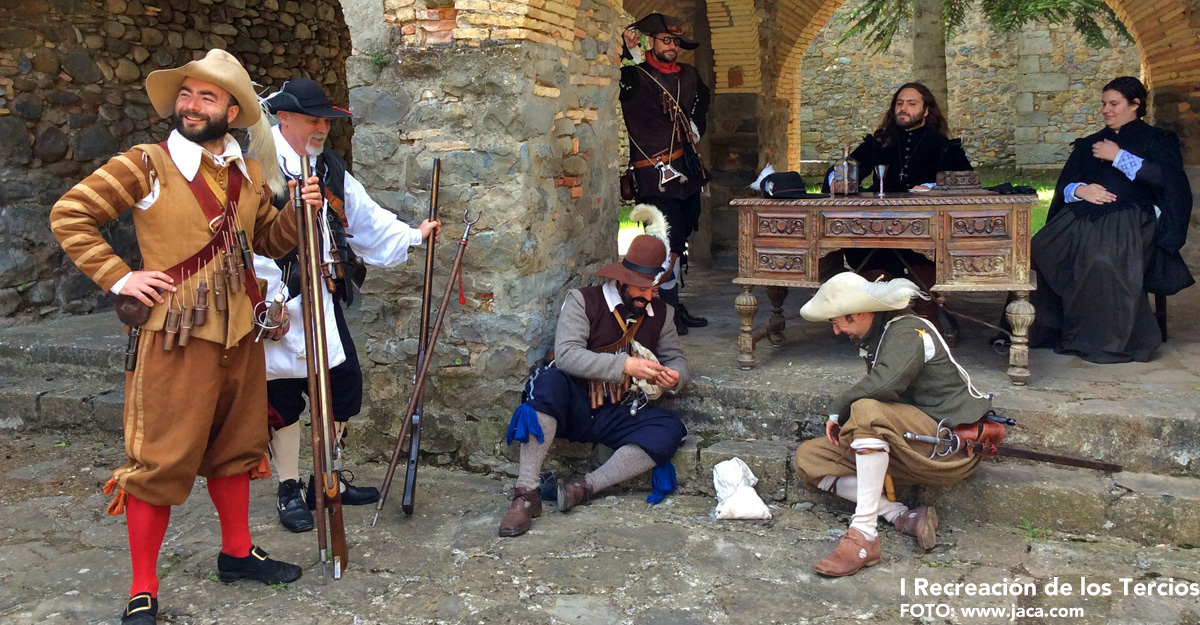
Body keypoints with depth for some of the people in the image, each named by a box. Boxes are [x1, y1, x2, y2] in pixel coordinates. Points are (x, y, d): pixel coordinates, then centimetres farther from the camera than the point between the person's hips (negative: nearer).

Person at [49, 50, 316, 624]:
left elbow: (270, 240, 20)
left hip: (241, 335, 6)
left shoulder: (249, 175, 10)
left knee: (234, 447, 18)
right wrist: (118, 278, -11)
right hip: (176, 337, -6)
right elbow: (69, 214, -4)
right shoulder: (145, 165, -6)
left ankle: (237, 553, 35)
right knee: (161, 459, -2)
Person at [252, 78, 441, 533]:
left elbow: (365, 217, 21)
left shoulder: (330, 168, 13)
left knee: (345, 382, 10)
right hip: (279, 305, -7)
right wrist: (269, 304, -22)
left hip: (323, 299, 7)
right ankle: (289, 491, 18)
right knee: (283, 394, 3)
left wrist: (412, 236, 12)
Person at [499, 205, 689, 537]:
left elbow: (675, 358, 16)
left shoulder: (659, 313, 8)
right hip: (575, 406, -3)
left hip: (619, 415, 4)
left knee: (671, 430, -24)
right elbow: (566, 354, -21)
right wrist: (625, 365, -28)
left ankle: (586, 487, -26)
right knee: (548, 382, -36)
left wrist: (674, 377, -11)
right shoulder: (583, 300, -7)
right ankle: (526, 493, -34)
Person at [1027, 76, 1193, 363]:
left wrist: (1118, 157, -6)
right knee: (1039, 252, -23)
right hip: (1081, 218, 5)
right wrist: (1079, 190, -8)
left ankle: (1110, 341, -25)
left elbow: (1163, 177, -8)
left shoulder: (1157, 140, 13)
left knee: (1104, 260, -37)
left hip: (1128, 219, -5)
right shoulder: (1088, 144, 26)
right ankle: (1044, 328, -16)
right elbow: (1064, 185, 16)